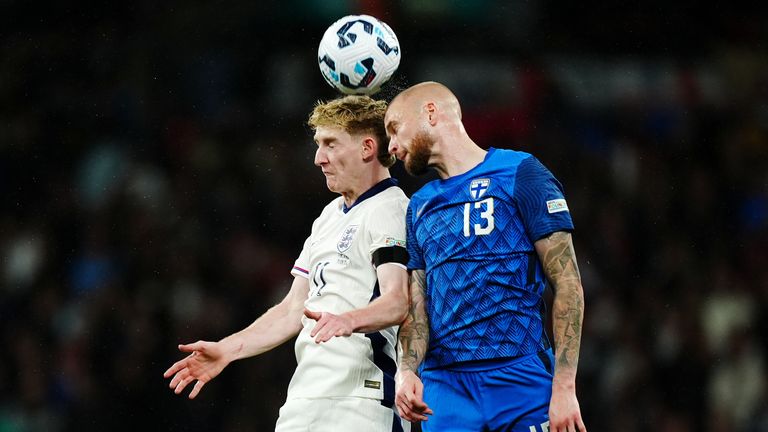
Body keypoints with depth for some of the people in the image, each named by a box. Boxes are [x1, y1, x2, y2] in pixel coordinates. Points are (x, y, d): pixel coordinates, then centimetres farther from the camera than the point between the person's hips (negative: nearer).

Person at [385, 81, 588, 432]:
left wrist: (564, 388, -13)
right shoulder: (420, 206, 19)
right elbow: (417, 306, 15)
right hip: (444, 387, 5)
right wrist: (407, 370, -7)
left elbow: (567, 284, -5)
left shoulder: (519, 173, 1)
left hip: (521, 381, -5)